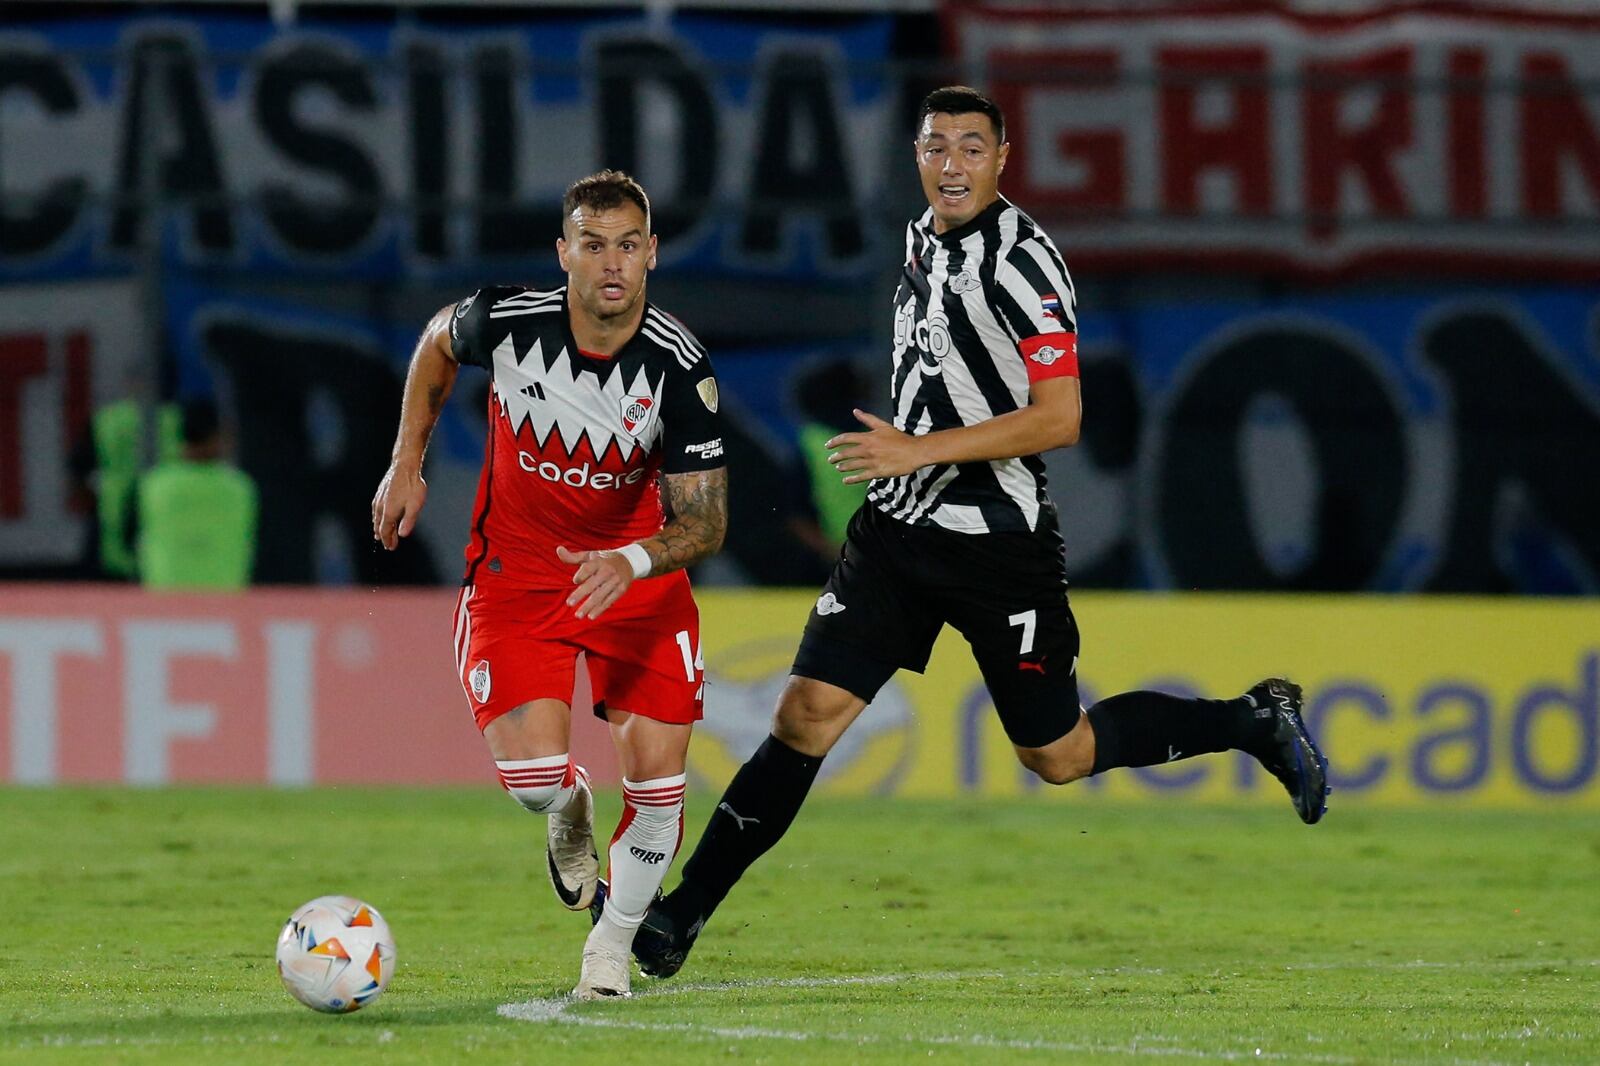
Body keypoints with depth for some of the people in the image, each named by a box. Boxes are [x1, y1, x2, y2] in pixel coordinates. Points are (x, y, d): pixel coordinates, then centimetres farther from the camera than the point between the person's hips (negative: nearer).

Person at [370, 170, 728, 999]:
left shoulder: (678, 365, -20)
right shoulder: (507, 320, -18)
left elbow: (706, 520, -18)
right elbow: (438, 345, 9)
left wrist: (631, 563, -37)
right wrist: (406, 464, 6)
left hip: (636, 573, 0)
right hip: (516, 569, 0)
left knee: (657, 769, -11)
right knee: (532, 771, -19)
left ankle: (613, 946, 15)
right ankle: (570, 816, 22)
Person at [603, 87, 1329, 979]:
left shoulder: (1022, 261, -16)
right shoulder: (924, 240, 9)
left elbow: (1060, 419, -22)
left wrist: (920, 450, -24)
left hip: (999, 541, -6)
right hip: (900, 529, 6)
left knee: (1059, 756, 6)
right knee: (808, 716, -5)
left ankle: (1257, 722, 26)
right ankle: (684, 914, -5)